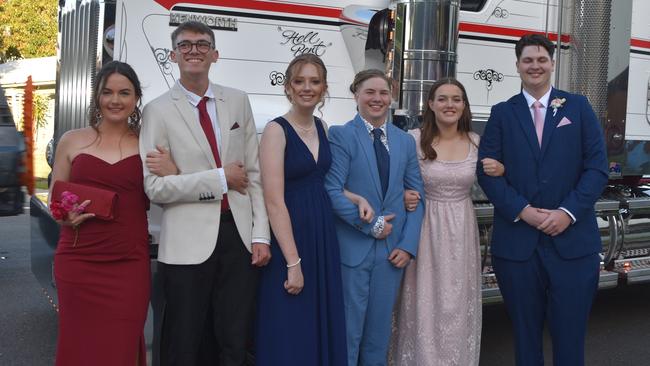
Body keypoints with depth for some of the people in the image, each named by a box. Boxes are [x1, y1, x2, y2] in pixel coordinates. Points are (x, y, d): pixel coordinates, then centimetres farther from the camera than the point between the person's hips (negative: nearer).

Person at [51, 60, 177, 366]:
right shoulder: (72, 141, 7)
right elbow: (55, 201, 13)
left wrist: (170, 174, -9)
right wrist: (67, 217, -9)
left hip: (129, 263, 0)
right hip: (78, 260, 1)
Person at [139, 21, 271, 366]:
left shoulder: (238, 101, 8)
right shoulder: (158, 111, -2)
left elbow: (254, 172, 7)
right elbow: (154, 186, -10)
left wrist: (261, 235, 1)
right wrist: (221, 178, -11)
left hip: (240, 235, 3)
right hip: (189, 243, -3)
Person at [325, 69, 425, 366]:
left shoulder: (405, 141, 10)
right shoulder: (340, 135, -5)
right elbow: (333, 191, -13)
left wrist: (408, 244, -1)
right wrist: (371, 225, -13)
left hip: (393, 250, 4)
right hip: (353, 248, -4)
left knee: (380, 329, 13)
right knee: (349, 329, 5)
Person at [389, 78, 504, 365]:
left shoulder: (476, 142, 2)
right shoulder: (414, 139, -7)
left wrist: (500, 170, -7)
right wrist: (404, 196, -18)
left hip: (461, 232, 3)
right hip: (425, 229, -2)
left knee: (458, 305, 11)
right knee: (425, 303, 3)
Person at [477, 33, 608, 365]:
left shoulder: (578, 107, 7)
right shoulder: (502, 113, 8)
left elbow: (597, 167, 1)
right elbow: (487, 171, 0)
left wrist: (568, 212, -12)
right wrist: (523, 211, -12)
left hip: (572, 241, 0)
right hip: (516, 242, 1)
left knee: (570, 337, 4)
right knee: (525, 334, 11)